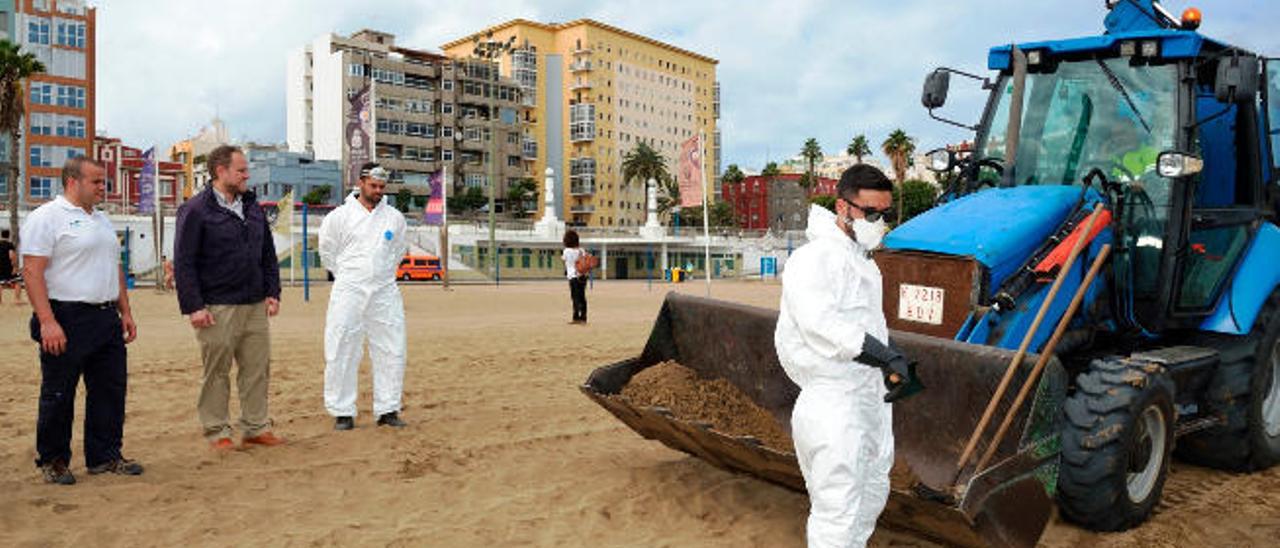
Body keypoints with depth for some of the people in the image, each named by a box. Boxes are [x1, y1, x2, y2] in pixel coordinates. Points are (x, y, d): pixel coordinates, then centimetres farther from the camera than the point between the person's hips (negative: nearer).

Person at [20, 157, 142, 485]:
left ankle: (105, 457, 21)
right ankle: (53, 461, 18)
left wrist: (125, 312, 17)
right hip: (66, 321, -8)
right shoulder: (46, 217, -8)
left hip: (107, 319, 8)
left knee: (111, 390, 10)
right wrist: (47, 322, -22)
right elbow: (32, 271, -15)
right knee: (58, 396, 3)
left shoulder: (103, 220, 17)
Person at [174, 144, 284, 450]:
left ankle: (256, 428, 18)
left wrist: (272, 293, 11)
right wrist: (193, 307, -13)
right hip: (217, 309, -6)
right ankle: (217, 432, 14)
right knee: (216, 373, 3)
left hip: (255, 307, 6)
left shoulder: (253, 208, 14)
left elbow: (268, 255, 19)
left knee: (258, 369, 8)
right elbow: (183, 262, -8)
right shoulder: (196, 210, -5)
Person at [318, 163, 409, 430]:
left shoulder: (395, 217, 7)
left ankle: (388, 410, 13)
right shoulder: (339, 216, -1)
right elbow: (327, 252, 9)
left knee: (392, 353, 2)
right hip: (348, 293, -2)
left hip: (385, 293, 3)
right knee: (341, 353, -1)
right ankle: (342, 412, 9)